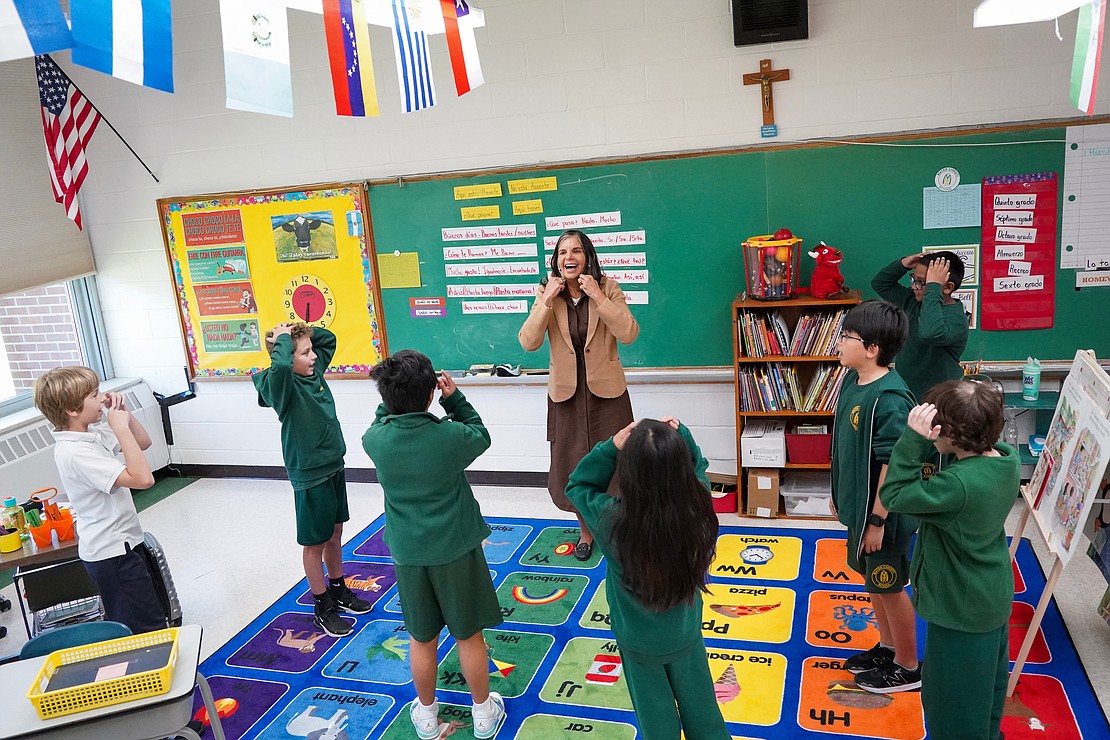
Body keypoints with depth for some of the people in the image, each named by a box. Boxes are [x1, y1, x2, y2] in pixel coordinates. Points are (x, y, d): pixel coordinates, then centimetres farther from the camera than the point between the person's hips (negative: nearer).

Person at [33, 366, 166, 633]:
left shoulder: (93, 433, 1)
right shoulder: (75, 453, -26)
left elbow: (143, 442, 13)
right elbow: (143, 478, -34)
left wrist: (124, 413, -3)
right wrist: (121, 428, -29)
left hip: (122, 541, 10)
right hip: (112, 552, -10)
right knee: (150, 629, -4)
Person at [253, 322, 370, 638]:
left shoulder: (315, 371, 1)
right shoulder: (283, 385, -22)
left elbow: (328, 339, 16)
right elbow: (280, 366, -46)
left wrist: (302, 330, -1)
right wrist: (283, 338, -28)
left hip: (334, 467, 8)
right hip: (310, 477, -8)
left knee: (334, 534, 22)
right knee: (315, 543, 9)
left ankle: (338, 590, 40)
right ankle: (322, 608, 24)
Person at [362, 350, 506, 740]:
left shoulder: (375, 440, -15)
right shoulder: (451, 436, -21)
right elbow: (480, 434, 2)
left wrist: (395, 394, -2)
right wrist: (454, 397, 0)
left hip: (408, 554, 2)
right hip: (456, 550, -2)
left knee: (421, 638, 19)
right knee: (469, 635, 16)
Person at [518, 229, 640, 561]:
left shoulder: (607, 287, -7)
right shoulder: (547, 293, -3)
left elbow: (629, 334, -19)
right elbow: (528, 343, -13)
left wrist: (597, 296, -24)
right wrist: (547, 300, -20)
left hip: (606, 391, -2)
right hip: (566, 393, 2)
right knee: (572, 466, 11)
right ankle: (586, 530, 34)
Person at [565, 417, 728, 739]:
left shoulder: (612, 521, -36)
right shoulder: (698, 506, -30)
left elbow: (577, 486, -15)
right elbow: (697, 466, -6)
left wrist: (612, 447, -27)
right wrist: (680, 436, -19)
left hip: (638, 640, -1)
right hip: (685, 634, 2)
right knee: (698, 706, 27)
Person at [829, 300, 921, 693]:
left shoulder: (890, 399, -28)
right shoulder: (853, 380, 0)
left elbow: (893, 465, -25)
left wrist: (877, 520, -19)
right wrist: (840, 496, 17)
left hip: (881, 513, -9)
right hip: (858, 506, 9)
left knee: (889, 587, 9)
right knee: (870, 578, 23)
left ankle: (908, 668, 30)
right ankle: (888, 646, 44)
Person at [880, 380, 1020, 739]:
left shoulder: (959, 484, -38)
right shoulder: (1008, 458, -12)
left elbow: (893, 495, -27)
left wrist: (912, 437, -34)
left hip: (961, 607, -9)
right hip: (994, 597, 9)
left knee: (951, 694, 12)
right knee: (987, 675, 31)